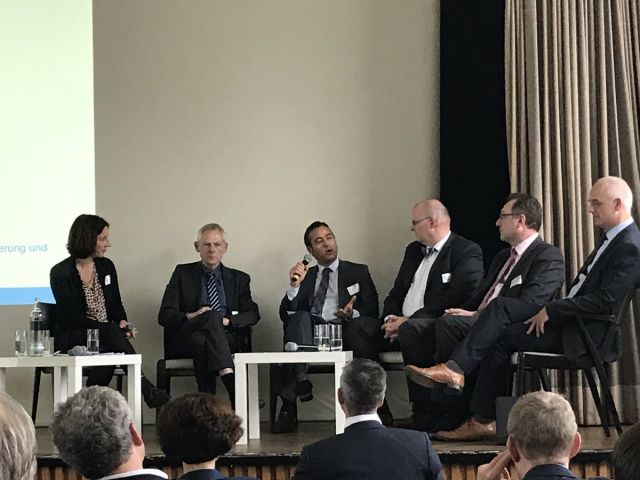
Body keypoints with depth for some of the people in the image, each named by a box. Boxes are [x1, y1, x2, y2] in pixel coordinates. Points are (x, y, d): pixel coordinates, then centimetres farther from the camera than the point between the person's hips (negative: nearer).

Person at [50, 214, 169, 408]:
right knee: (113, 335, -35)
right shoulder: (61, 273, -7)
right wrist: (114, 330, -19)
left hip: (106, 335, 4)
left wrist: (122, 321, -6)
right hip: (73, 339, -4)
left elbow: (116, 304, 19)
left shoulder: (106, 266, 11)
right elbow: (73, 317, -12)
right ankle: (147, 390, -37)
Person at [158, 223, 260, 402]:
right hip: (186, 339, -1)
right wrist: (189, 317, -14)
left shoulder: (239, 278, 21)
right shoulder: (183, 273, 16)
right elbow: (165, 315, 7)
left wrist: (227, 321, -12)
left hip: (226, 338, 1)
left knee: (202, 341, -37)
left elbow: (252, 314, 8)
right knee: (212, 316, -34)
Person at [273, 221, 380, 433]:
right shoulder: (305, 276, 24)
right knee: (300, 317, -31)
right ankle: (300, 379, -47)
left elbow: (372, 310, 10)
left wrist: (353, 313, -13)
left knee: (361, 325, -36)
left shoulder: (358, 272, 22)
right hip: (311, 332, 1)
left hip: (347, 330, -1)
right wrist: (294, 286, -3)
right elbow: (286, 315, 13)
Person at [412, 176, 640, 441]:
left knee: (502, 336, -14)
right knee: (500, 306, -5)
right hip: (568, 317, 10)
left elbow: (605, 301, -24)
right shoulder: (612, 238, 17)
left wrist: (552, 310, -20)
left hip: (587, 334, -10)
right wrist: (549, 310, 5)